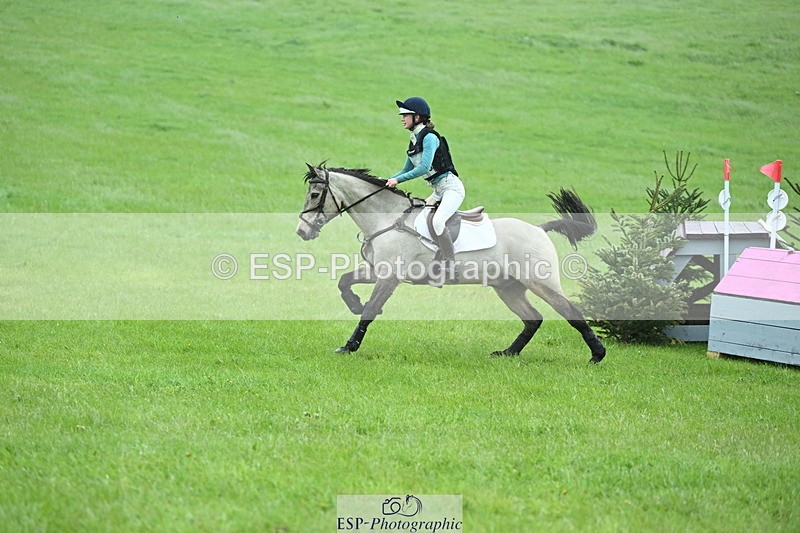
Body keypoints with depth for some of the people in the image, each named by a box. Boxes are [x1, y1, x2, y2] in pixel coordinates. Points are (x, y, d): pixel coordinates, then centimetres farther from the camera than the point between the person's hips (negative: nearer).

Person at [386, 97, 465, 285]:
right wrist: (387, 181, 12)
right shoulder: (414, 142, 13)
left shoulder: (429, 138, -15)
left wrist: (398, 180, -22)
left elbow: (424, 167, -24)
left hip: (451, 187, -11)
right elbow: (407, 170, 22)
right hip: (438, 192, 11)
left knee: (437, 221, -31)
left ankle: (451, 268, -27)